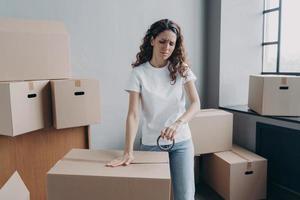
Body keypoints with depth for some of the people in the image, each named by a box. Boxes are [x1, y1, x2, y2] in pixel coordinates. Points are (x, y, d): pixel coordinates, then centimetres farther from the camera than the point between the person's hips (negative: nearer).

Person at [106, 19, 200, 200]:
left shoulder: (181, 69, -2)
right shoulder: (139, 72, -8)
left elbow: (196, 103, -11)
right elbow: (133, 114, -14)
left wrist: (178, 123, -31)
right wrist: (129, 151, -23)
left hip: (181, 142, 1)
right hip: (151, 143, -1)